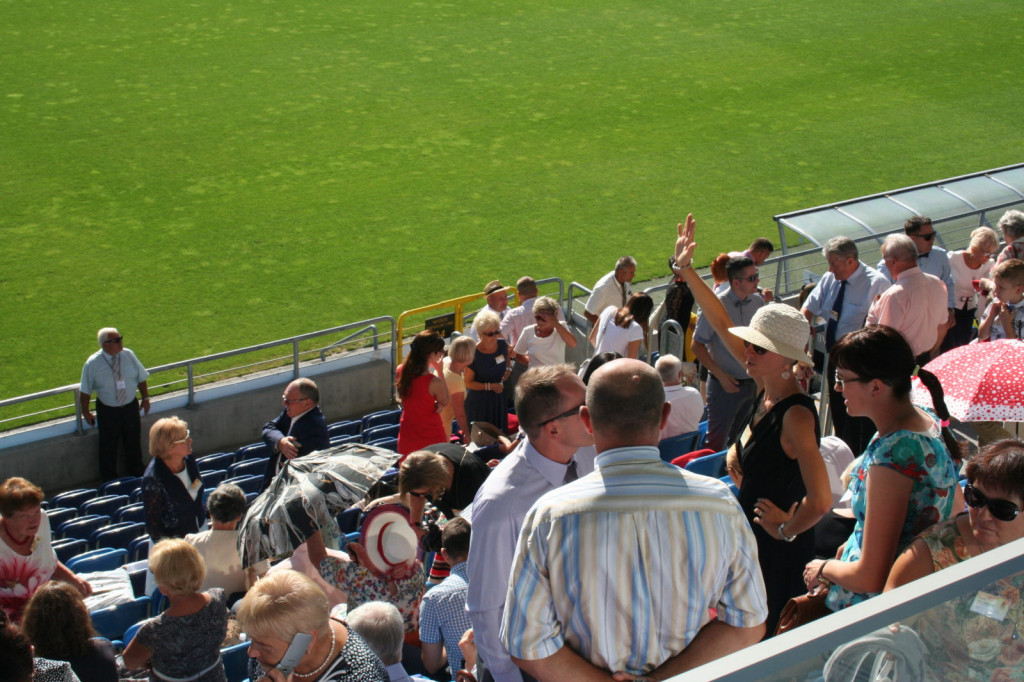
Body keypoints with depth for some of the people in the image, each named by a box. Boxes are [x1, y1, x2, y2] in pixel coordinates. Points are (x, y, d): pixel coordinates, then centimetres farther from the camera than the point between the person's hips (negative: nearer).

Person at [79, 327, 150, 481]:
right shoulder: (93, 363, -18)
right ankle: (109, 483, 30)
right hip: (108, 411, -3)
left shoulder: (128, 355, -10)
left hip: (131, 407, 3)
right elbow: (85, 391, -8)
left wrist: (145, 398, 7)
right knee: (108, 448, 11)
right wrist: (86, 413, -2)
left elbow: (141, 378, 5)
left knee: (133, 444, 18)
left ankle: (137, 476, 39)